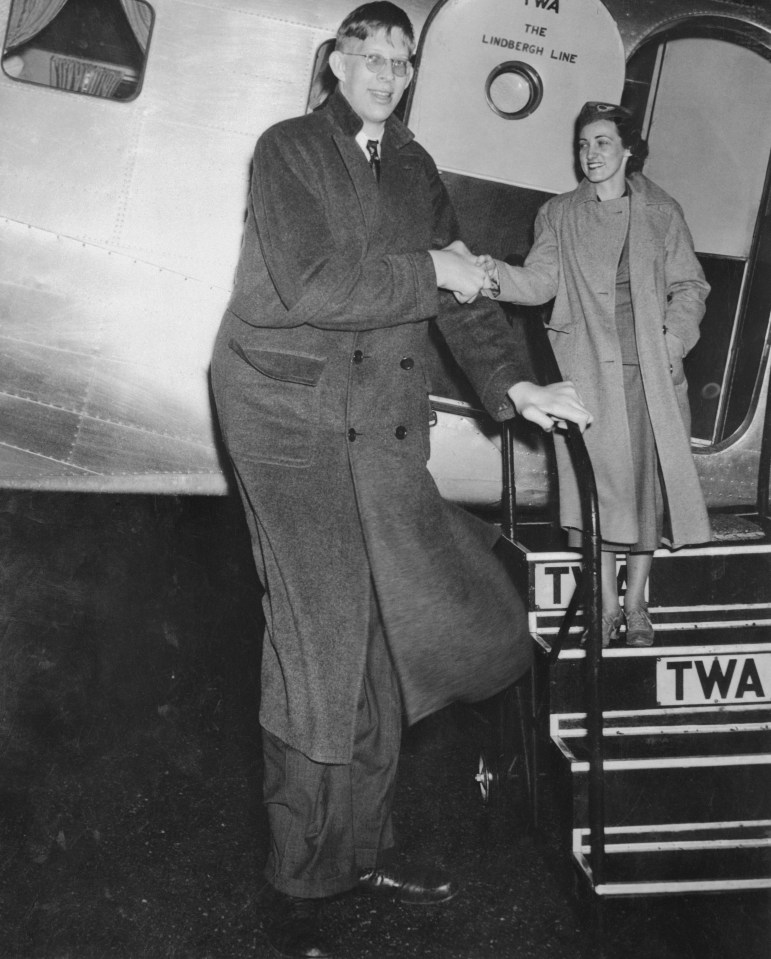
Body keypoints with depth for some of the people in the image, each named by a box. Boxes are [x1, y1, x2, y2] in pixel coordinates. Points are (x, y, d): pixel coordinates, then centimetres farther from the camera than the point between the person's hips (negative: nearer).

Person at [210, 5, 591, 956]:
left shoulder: (415, 169, 17)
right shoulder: (288, 150, -2)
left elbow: (460, 289, 15)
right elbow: (310, 285, -16)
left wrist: (512, 384, 2)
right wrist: (428, 273, -9)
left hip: (381, 424, 6)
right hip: (289, 412, -6)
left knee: (384, 638, 5)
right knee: (320, 644, -7)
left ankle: (361, 849, 23)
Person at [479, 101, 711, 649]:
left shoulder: (661, 213, 12)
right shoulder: (559, 215, 12)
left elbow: (690, 286, 11)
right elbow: (541, 279, -2)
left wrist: (676, 338, -6)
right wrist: (498, 276, -22)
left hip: (651, 368, 1)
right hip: (588, 368, 0)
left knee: (648, 479, -1)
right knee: (597, 478, -4)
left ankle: (636, 604, 10)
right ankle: (605, 605, 6)